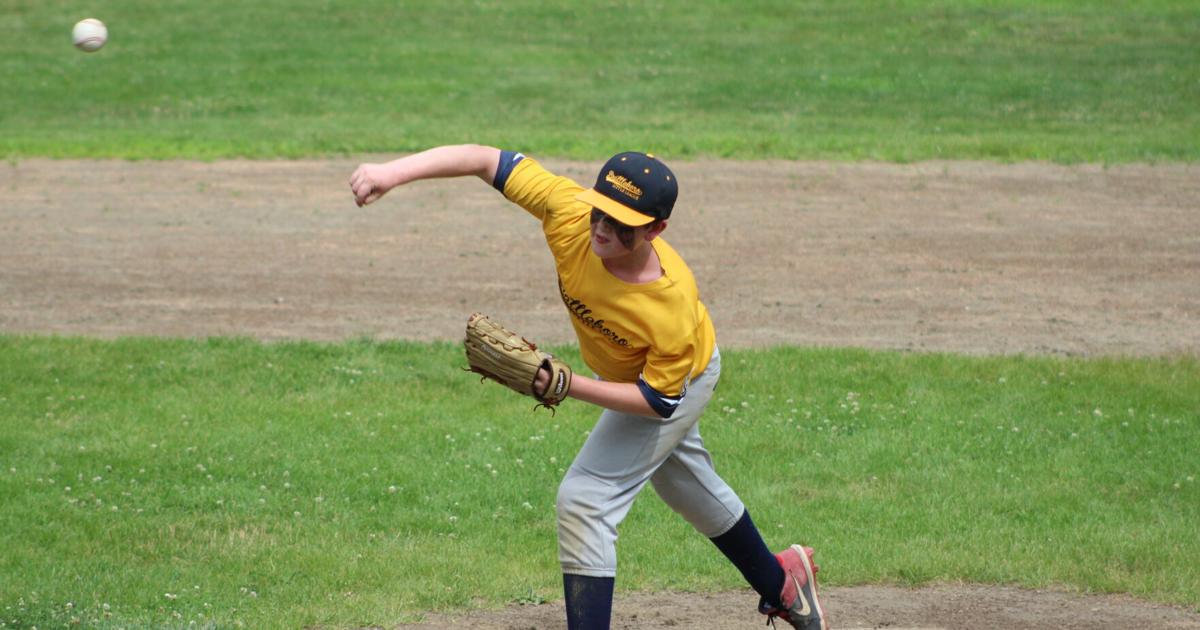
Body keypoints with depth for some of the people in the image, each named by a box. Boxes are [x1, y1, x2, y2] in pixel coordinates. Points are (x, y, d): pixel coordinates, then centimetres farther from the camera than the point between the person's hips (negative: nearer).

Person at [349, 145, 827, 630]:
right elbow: (486, 160, -33)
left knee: (585, 499, -16)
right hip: (620, 371, 7)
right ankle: (779, 581, 53)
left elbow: (658, 401, -32)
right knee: (690, 488, 28)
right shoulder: (570, 214, -35)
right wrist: (393, 172, -45)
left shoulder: (673, 309, -44)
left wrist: (564, 385, -42)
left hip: (677, 384, -7)